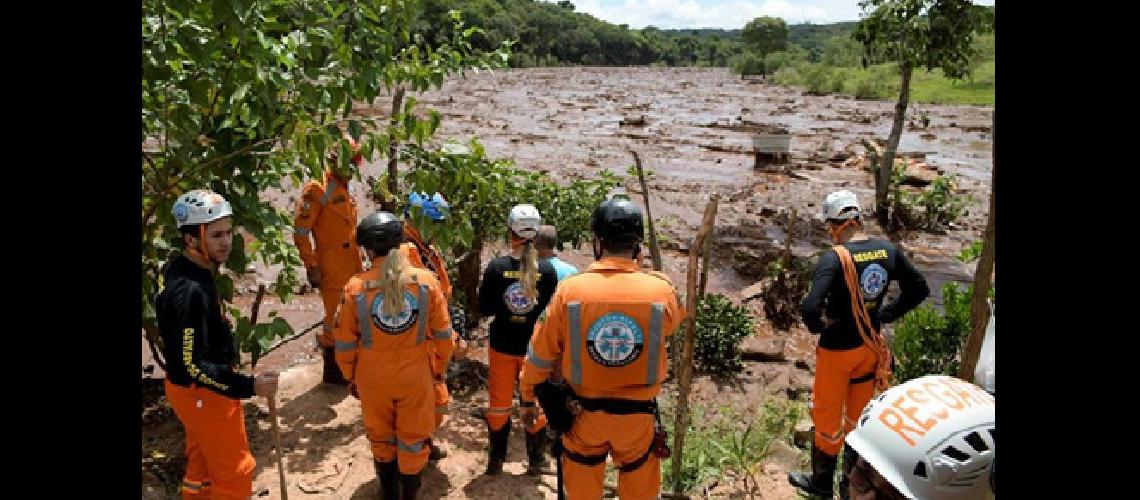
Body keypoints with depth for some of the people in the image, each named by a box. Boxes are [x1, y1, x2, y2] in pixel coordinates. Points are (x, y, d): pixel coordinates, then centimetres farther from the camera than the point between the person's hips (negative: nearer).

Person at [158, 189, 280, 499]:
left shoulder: (180, 270, -1)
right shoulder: (191, 291, -32)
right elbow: (193, 365, -31)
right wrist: (249, 386, -33)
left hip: (192, 389, 10)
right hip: (203, 395, -10)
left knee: (202, 459, 28)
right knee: (235, 473, 5)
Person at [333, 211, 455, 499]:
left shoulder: (355, 287, -14)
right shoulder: (426, 280, -13)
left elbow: (344, 342, -5)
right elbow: (443, 333, -5)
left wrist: (350, 377, 12)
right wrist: (440, 366, 11)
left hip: (373, 379, 1)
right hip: (416, 377, -1)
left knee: (381, 440, 23)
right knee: (413, 441, 17)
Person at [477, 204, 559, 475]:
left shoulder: (496, 267, -12)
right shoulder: (547, 270, -12)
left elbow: (484, 309, -7)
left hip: (502, 346, 0)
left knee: (499, 402, 16)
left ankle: (496, 461, 26)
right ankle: (536, 461, 26)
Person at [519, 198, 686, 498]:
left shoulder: (569, 290, -16)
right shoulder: (662, 291, -16)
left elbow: (540, 354, -6)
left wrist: (527, 397, 12)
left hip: (584, 410, 0)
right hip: (638, 414, 0)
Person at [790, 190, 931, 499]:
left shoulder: (835, 258, -26)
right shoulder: (887, 251, -7)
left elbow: (810, 309, -36)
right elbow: (919, 289, 7)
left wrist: (818, 327, -14)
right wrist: (885, 315, 8)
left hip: (838, 350, -6)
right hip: (871, 347, 6)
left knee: (827, 416, 14)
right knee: (859, 416, 22)